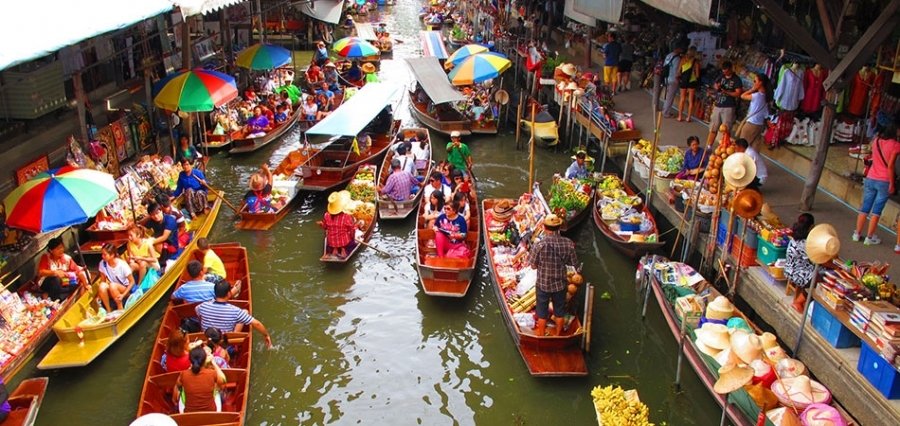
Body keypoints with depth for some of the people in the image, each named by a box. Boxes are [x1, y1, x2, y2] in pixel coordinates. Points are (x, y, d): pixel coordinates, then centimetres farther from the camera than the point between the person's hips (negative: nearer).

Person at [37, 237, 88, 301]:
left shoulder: (67, 258, -4)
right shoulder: (46, 257, -10)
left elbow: (79, 271, -7)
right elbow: (40, 272, -20)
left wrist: (86, 285, -15)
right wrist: (55, 272, -33)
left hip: (61, 286, 5)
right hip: (47, 284, -4)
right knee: (56, 279, -35)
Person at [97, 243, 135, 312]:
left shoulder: (122, 265, -21)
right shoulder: (102, 264, -9)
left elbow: (132, 282, -14)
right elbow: (103, 281, 2)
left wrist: (123, 295, -23)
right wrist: (101, 293, -15)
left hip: (125, 290, -4)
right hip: (113, 292, 4)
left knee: (112, 285, -33)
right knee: (102, 286, -27)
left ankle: (120, 310, -17)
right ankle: (108, 311, -15)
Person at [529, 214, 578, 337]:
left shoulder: (540, 245, -25)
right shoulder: (568, 243, -18)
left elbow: (533, 265, -15)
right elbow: (573, 263, -5)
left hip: (543, 284, -2)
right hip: (560, 284, 2)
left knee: (542, 313, 20)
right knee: (560, 312, 24)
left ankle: (541, 335, 38)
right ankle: (558, 334, 42)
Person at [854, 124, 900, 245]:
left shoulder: (876, 141, 5)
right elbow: (890, 166, -13)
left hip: (870, 179, 5)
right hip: (884, 181, -5)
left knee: (865, 207, 11)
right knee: (876, 210, 1)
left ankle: (857, 233, 14)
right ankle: (869, 237, 5)